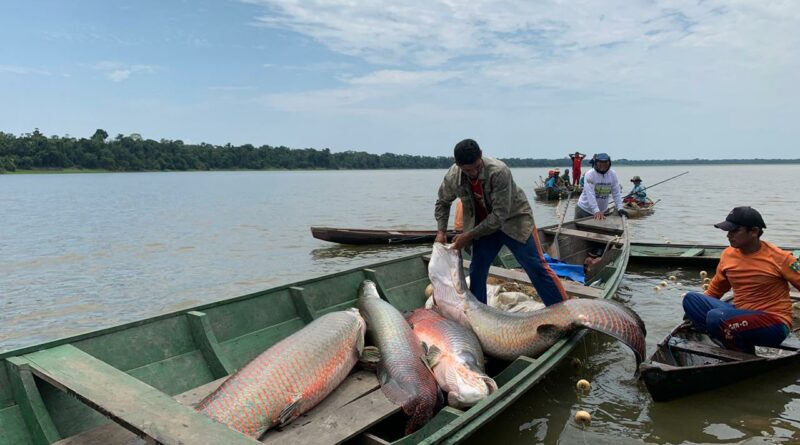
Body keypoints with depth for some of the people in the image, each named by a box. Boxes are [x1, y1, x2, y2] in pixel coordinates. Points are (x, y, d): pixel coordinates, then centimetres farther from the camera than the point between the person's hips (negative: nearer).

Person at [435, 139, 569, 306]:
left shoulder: (499, 171, -32)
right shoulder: (452, 177, -17)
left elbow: (500, 214, -30)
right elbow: (442, 202, 6)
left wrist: (469, 235, -25)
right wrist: (441, 231, -4)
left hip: (513, 220, -4)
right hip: (484, 225, 5)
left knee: (537, 268, -7)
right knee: (476, 271, 5)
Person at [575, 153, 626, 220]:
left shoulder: (612, 174, -4)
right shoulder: (590, 174, -19)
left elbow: (616, 193, -3)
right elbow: (590, 195, -28)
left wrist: (620, 208, -16)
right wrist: (596, 211, -38)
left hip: (602, 211, 4)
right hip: (584, 210, -4)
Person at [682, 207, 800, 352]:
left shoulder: (778, 258, -10)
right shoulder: (728, 254, 4)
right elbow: (714, 290, 16)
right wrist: (696, 311, 11)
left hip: (774, 324, -6)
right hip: (740, 315, 6)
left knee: (716, 317, -31)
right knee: (690, 298, -11)